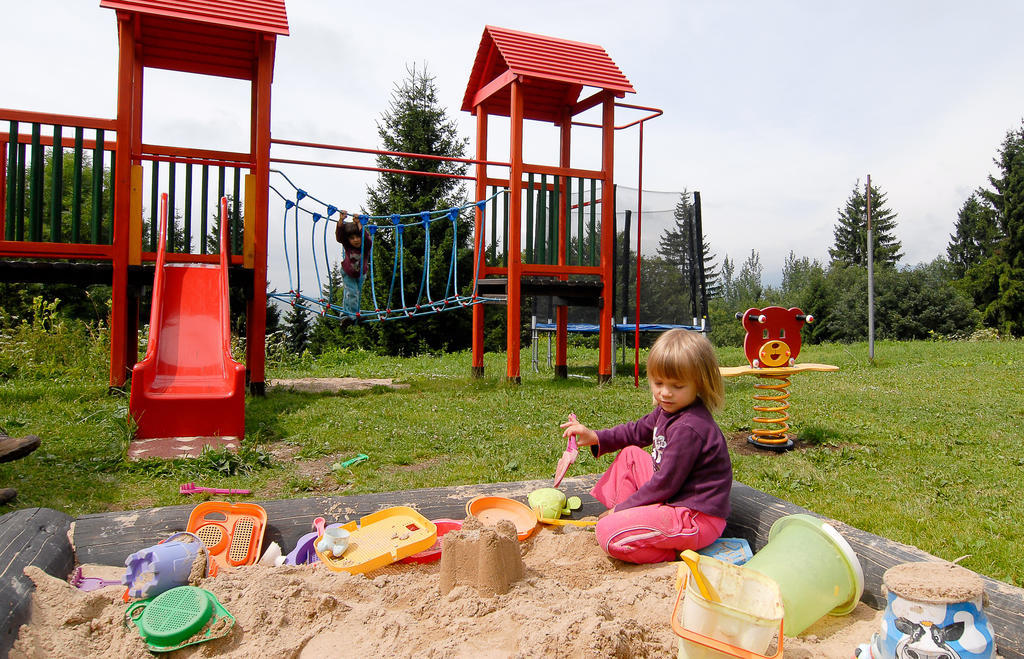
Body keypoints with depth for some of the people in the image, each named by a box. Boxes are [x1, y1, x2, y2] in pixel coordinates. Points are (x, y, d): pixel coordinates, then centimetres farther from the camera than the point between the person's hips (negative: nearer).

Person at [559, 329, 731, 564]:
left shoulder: (689, 429, -26)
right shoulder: (668, 411, 5)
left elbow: (666, 483, -22)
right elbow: (638, 431, 23)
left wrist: (623, 507, -10)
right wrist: (596, 438, 11)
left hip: (698, 519, -10)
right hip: (674, 497, 10)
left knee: (609, 533, -22)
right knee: (630, 455, 19)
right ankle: (625, 515, 11)